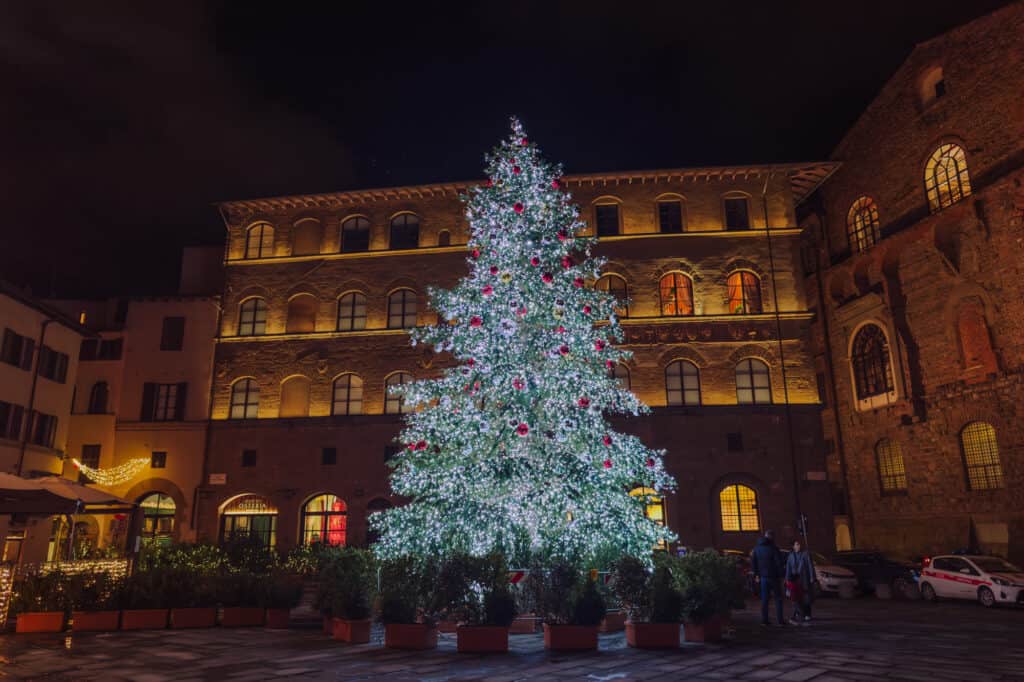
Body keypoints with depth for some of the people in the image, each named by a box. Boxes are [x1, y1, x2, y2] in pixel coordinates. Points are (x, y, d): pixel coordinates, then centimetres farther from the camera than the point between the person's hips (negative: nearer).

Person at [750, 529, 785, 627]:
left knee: (764, 599, 9)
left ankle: (764, 620, 8)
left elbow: (753, 562, 9)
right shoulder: (773, 549, -13)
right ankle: (779, 621, 3)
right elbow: (779, 563, -14)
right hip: (774, 576, -4)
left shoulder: (757, 549, 6)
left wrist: (756, 574, 15)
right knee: (778, 598, 6)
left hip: (763, 577, 4)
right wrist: (780, 575, -2)